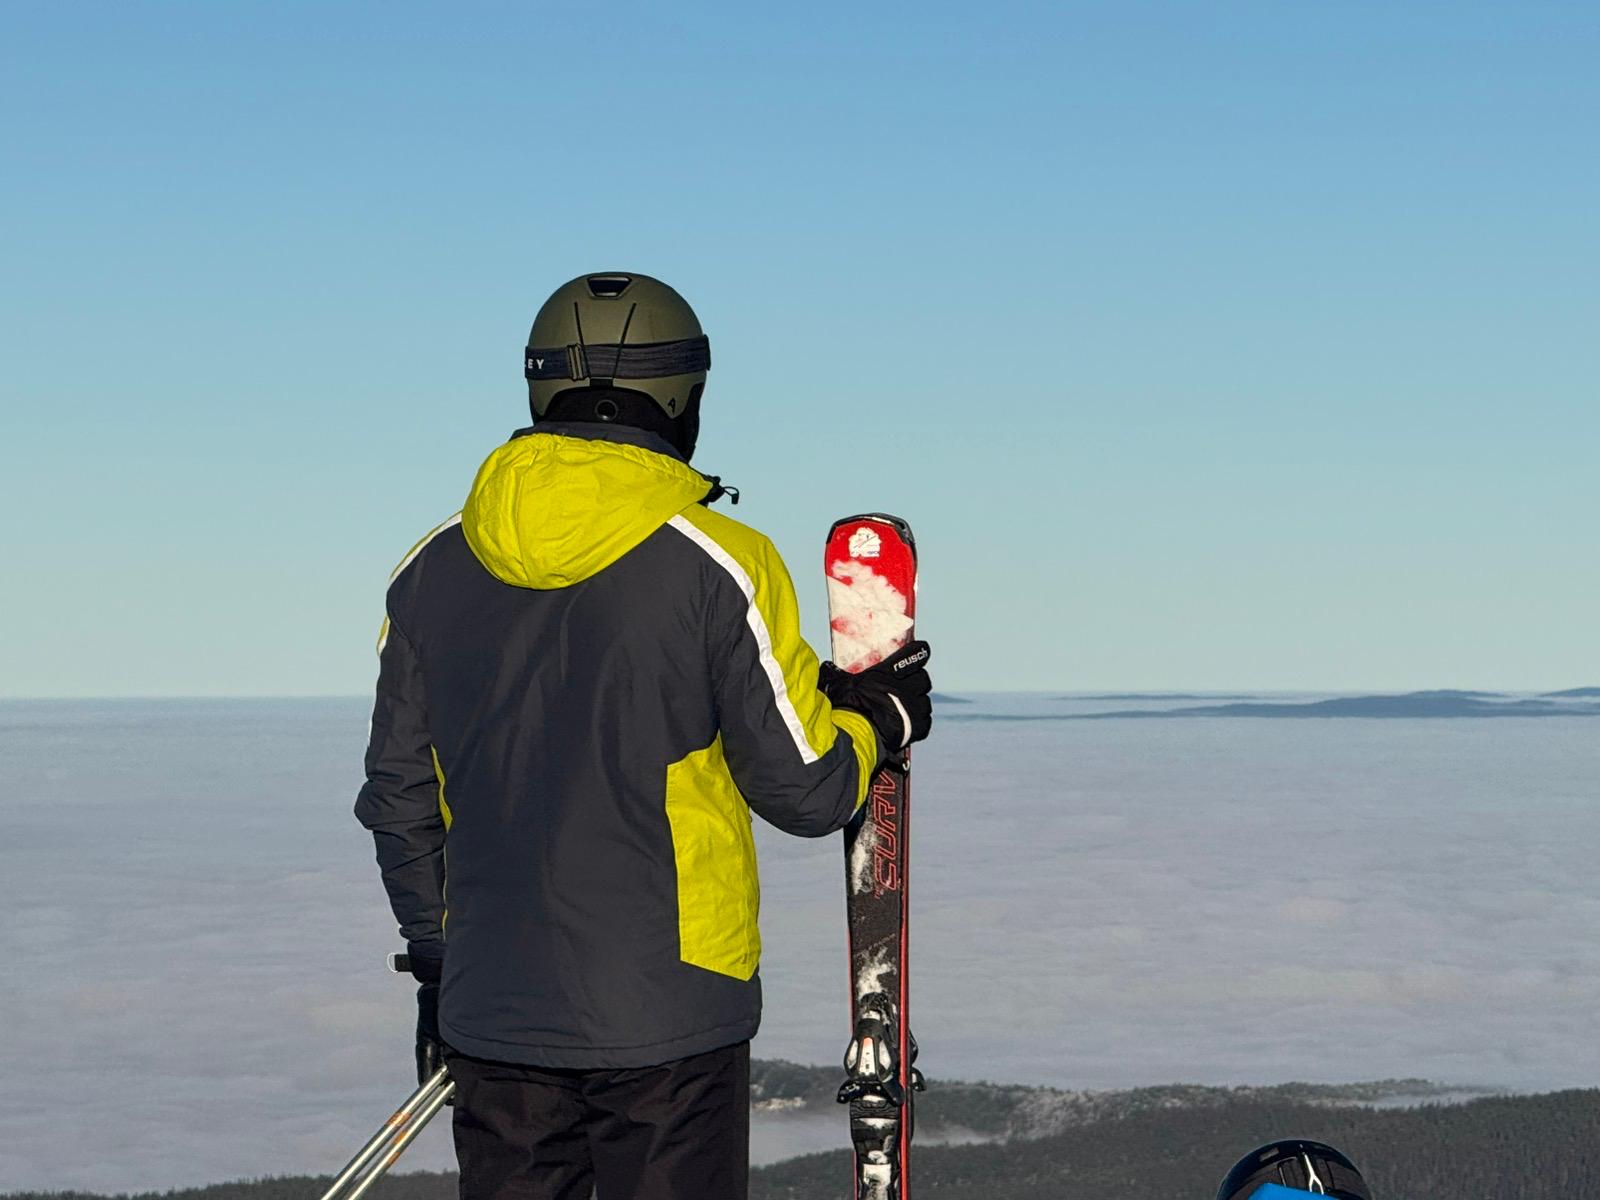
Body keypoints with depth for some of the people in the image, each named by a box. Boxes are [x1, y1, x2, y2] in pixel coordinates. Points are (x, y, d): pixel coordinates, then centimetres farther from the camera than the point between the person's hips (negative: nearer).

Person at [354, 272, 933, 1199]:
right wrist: (878, 718, 14)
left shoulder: (433, 572, 3)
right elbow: (805, 786, -7)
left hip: (494, 1010, 4)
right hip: (669, 1012, -4)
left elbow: (401, 804, 10)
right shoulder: (720, 566, -11)